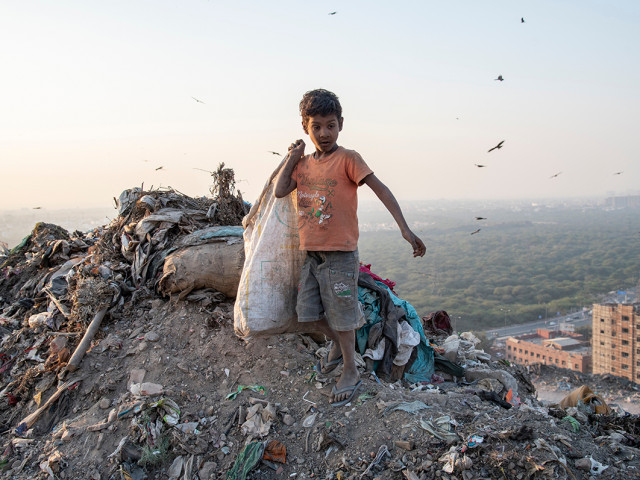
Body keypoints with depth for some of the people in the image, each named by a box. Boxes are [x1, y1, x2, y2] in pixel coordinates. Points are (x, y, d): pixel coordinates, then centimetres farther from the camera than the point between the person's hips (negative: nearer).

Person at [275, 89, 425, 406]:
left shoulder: (347, 159, -9)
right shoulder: (304, 163, 10)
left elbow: (381, 190, -15)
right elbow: (279, 191, 0)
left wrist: (405, 229, -23)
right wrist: (292, 157, 2)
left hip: (340, 254, -6)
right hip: (311, 253, 6)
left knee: (340, 316, 4)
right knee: (308, 314, 13)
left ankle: (351, 373, 22)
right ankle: (338, 344, 40)